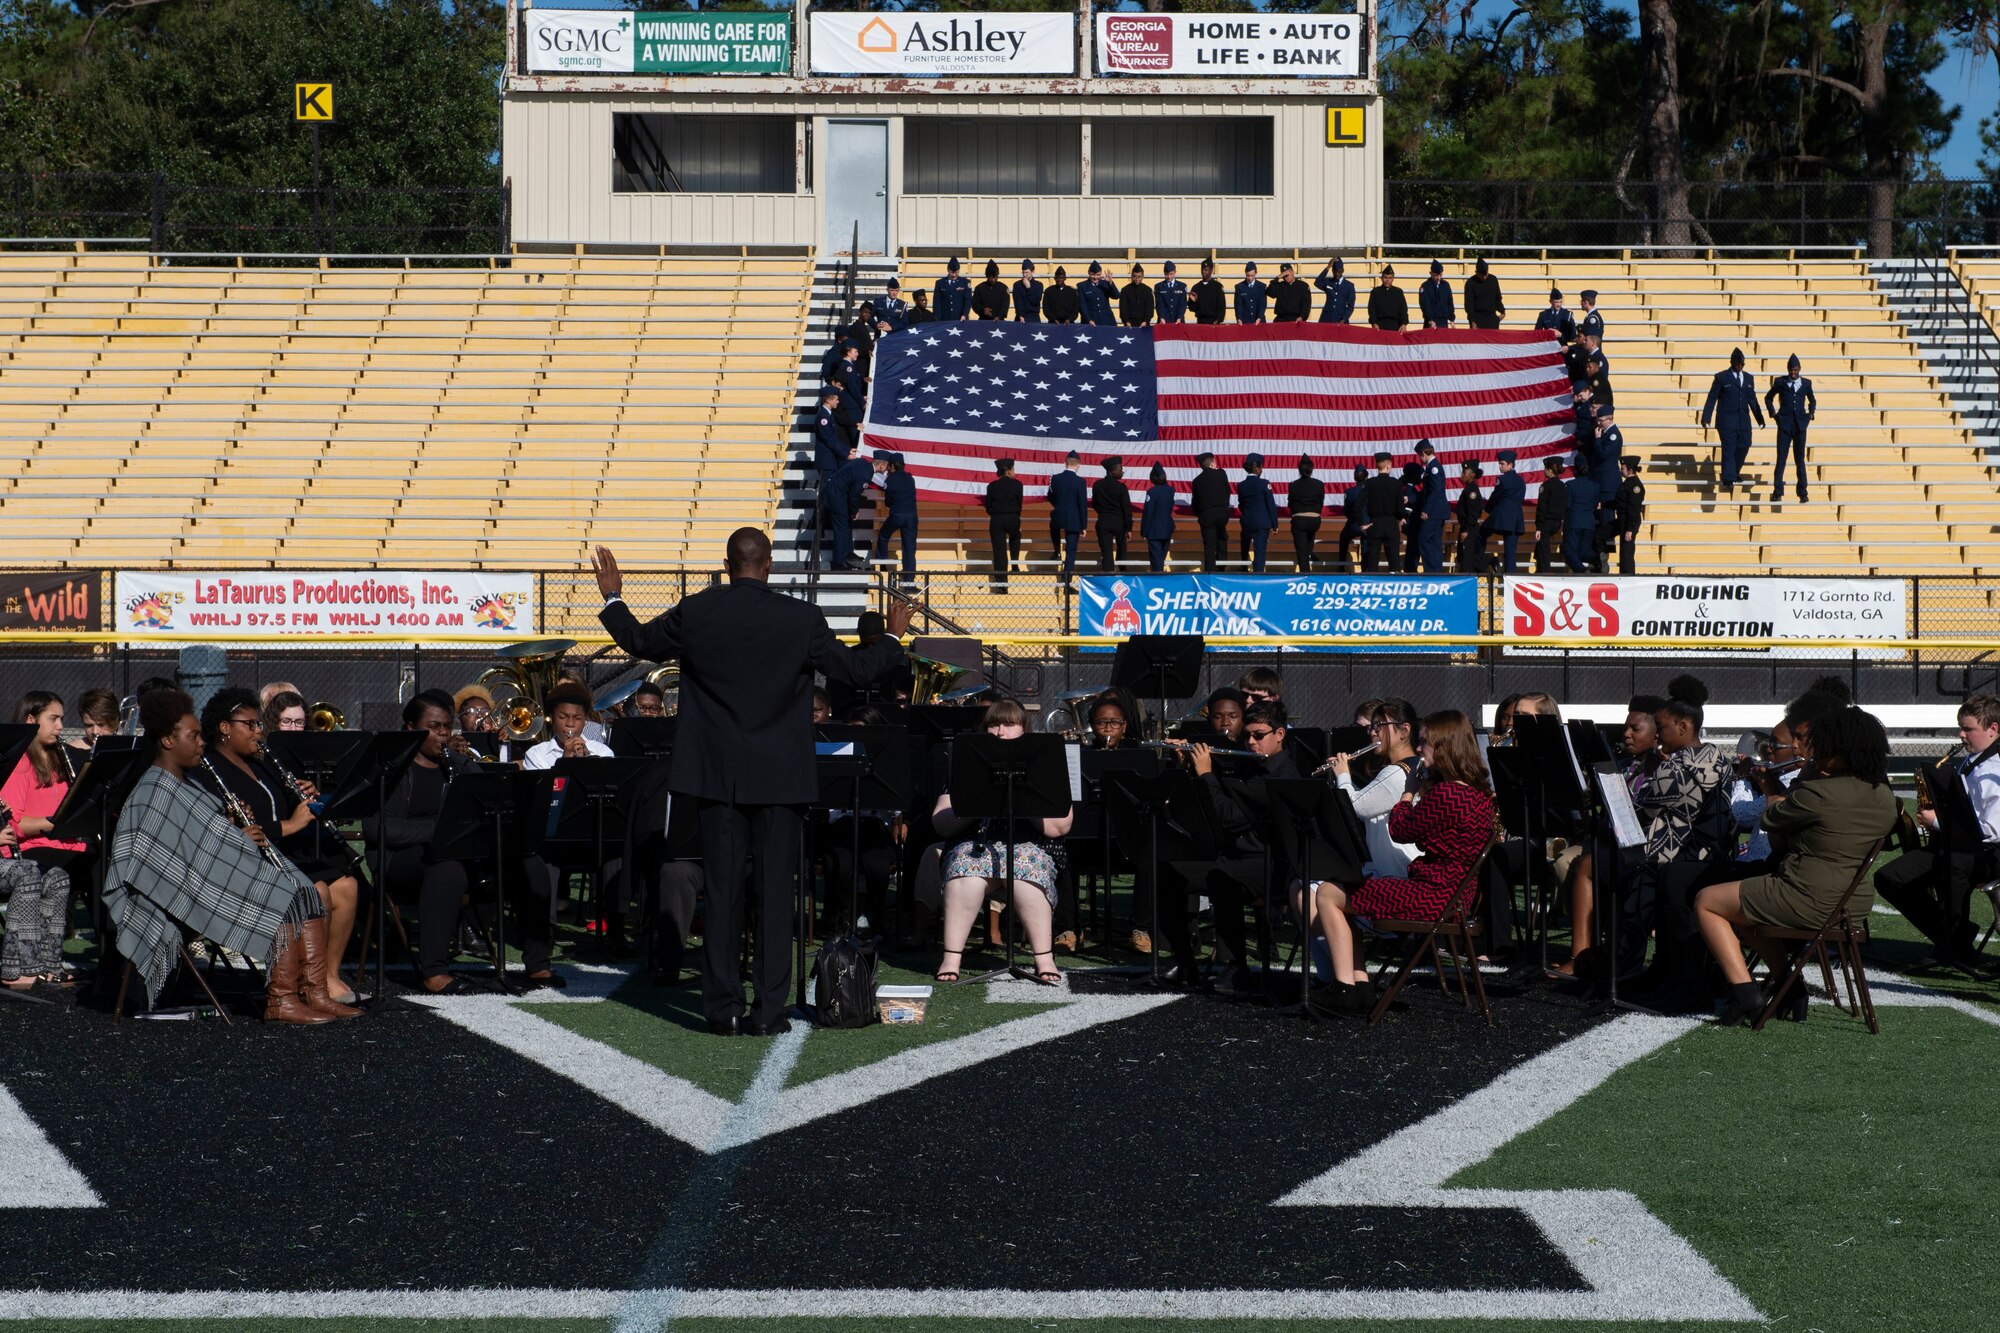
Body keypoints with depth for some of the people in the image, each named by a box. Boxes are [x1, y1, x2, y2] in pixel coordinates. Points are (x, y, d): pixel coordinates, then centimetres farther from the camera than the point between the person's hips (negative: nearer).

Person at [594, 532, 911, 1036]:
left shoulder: (694, 612, -4)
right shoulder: (802, 618, -8)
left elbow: (638, 641, 11)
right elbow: (855, 668, 2)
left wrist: (613, 597, 29)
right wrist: (892, 636, 20)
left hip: (716, 774, 1)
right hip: (778, 777, -1)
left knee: (722, 892, 6)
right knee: (774, 893, 3)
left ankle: (723, 1008, 8)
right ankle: (769, 1009, 2)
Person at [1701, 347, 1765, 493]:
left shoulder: (1748, 378, 12)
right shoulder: (1721, 377, -2)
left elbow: (1752, 399, 18)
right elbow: (1712, 399, -4)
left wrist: (1760, 418, 19)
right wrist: (1705, 418, -11)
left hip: (1743, 421, 5)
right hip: (1726, 420, -5)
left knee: (1743, 447, 6)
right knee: (1728, 449, -8)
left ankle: (1734, 472, 28)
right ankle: (1728, 480, -10)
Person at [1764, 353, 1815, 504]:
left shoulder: (1806, 383, 7)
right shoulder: (1780, 382, 3)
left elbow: (1812, 401, 23)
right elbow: (1768, 397, 16)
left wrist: (1811, 413, 8)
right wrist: (1773, 413, 5)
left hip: (1800, 424, 1)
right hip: (1784, 425, -1)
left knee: (1800, 459, 6)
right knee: (1781, 458, -4)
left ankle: (1803, 493, 10)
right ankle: (1777, 492, -3)